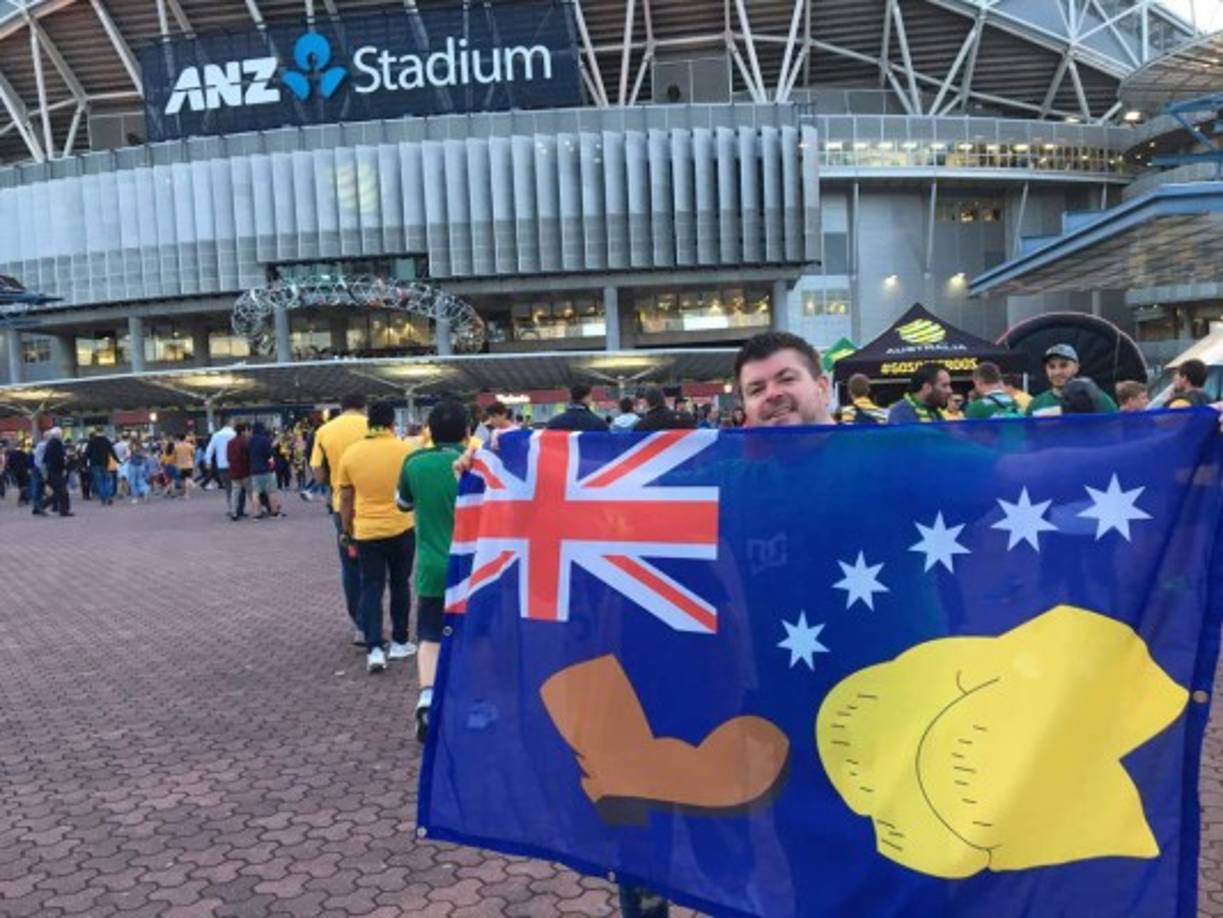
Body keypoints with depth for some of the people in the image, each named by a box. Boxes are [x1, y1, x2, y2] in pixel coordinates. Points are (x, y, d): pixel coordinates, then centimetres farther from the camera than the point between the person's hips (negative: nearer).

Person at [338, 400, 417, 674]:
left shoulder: (351, 453, -1)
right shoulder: (405, 450, -7)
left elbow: (345, 498, 5)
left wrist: (346, 530, 16)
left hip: (366, 531, 1)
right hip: (401, 528, -1)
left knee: (371, 588, 6)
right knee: (399, 585, 14)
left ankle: (374, 649, -4)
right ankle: (399, 643, 22)